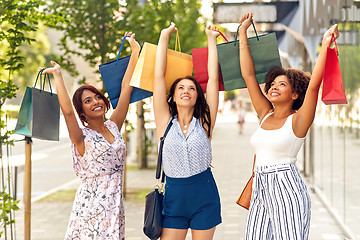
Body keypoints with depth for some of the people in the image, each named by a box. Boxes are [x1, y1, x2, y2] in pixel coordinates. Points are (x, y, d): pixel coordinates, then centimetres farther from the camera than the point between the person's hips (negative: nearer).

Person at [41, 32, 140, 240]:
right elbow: (67, 111, -23)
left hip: (115, 205, 5)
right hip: (91, 204, -5)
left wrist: (135, 52, 8)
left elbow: (126, 88, 9)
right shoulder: (82, 137, -4)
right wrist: (57, 76, -17)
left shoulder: (113, 127, 10)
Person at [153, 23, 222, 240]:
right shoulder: (166, 122, 1)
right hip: (174, 195, 0)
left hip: (205, 196, 1)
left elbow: (213, 78, 2)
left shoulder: (204, 122, 2)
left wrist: (211, 39, 7)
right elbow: (159, 76, 0)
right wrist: (164, 36, 4)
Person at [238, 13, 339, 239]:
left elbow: (313, 85, -16)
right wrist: (243, 33, 14)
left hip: (287, 188, -6)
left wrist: (325, 45, -18)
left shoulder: (297, 120, -2)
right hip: (260, 190, 6)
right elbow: (248, 75, 13)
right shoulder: (265, 115, 12)